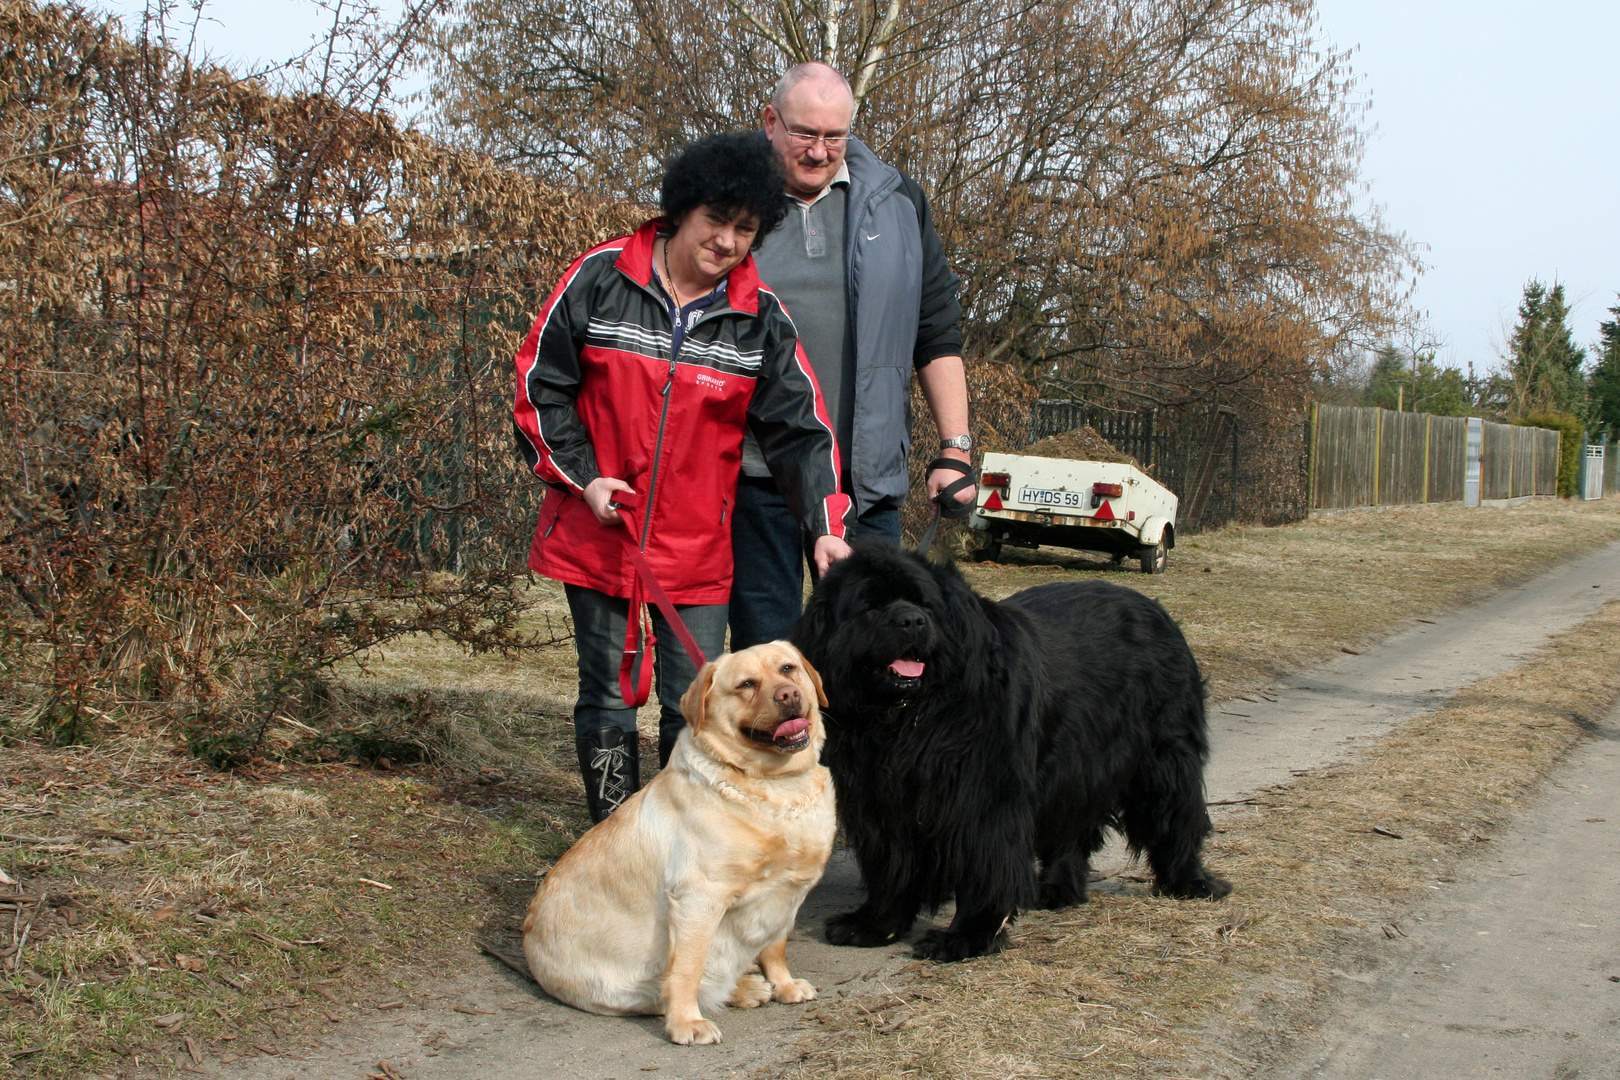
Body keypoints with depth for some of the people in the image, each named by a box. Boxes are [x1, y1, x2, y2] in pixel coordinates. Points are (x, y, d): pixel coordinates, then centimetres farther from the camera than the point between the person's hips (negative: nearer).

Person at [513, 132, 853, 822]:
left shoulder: (761, 319, -3)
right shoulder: (600, 279, -7)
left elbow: (802, 429, -1)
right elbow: (539, 382, 1)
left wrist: (826, 527, -13)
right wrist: (581, 476, -6)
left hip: (698, 545, 1)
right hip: (597, 532, 0)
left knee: (694, 703, 1)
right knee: (607, 694, 8)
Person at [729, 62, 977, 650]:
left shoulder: (898, 205, 10)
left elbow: (938, 338, 12)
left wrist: (955, 448, 6)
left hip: (867, 473, 2)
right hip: (755, 467, -1)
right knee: (763, 645, 3)